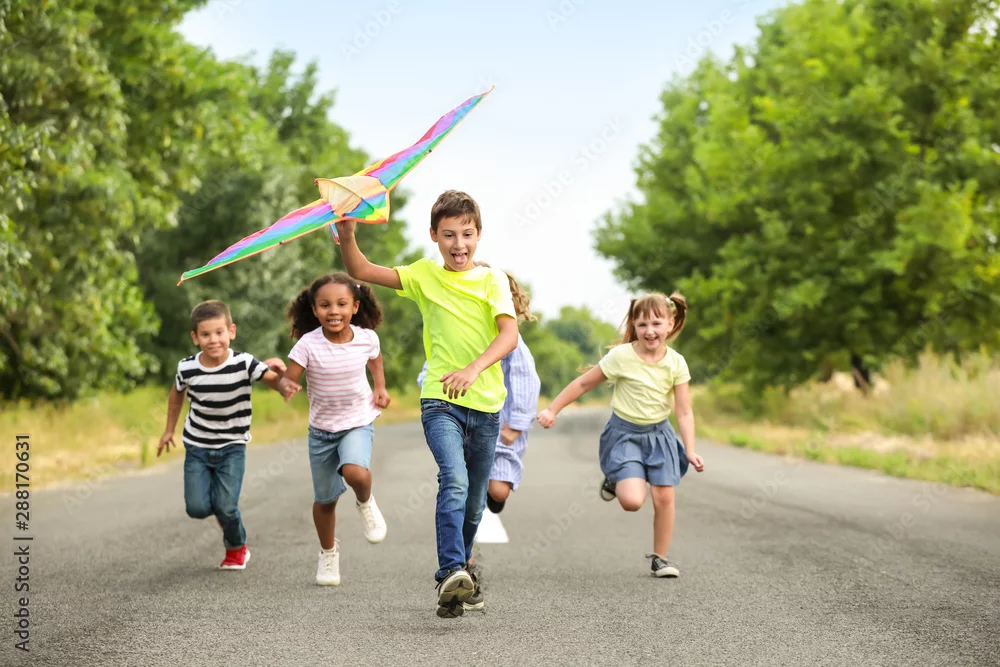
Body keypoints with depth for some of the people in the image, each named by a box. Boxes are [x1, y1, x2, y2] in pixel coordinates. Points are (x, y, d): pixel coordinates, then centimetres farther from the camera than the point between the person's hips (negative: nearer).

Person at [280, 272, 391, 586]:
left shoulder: (366, 338, -12)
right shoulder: (308, 344, -20)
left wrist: (380, 387, 1)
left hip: (358, 423, -1)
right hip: (321, 429, 1)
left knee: (355, 472, -31)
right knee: (325, 499, 12)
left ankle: (365, 503, 5)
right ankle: (328, 552, 39)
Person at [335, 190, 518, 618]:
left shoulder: (492, 280, 2)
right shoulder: (425, 275, 5)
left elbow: (510, 335, -12)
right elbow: (361, 272, 1)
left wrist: (474, 368, -29)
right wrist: (347, 237, -19)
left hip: (485, 404, 2)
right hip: (440, 401, -2)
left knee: (474, 501, 12)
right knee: (454, 482, -25)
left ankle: (459, 577, 29)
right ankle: (451, 572, -32)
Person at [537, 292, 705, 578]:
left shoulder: (676, 363, -8)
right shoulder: (621, 356, -16)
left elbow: (684, 413, -7)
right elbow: (583, 383, -5)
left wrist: (690, 451, -18)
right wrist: (552, 410, -4)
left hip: (658, 434, 3)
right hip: (624, 433, -3)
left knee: (664, 498, -4)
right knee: (632, 501, -19)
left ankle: (659, 557, 15)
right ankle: (614, 481, 16)